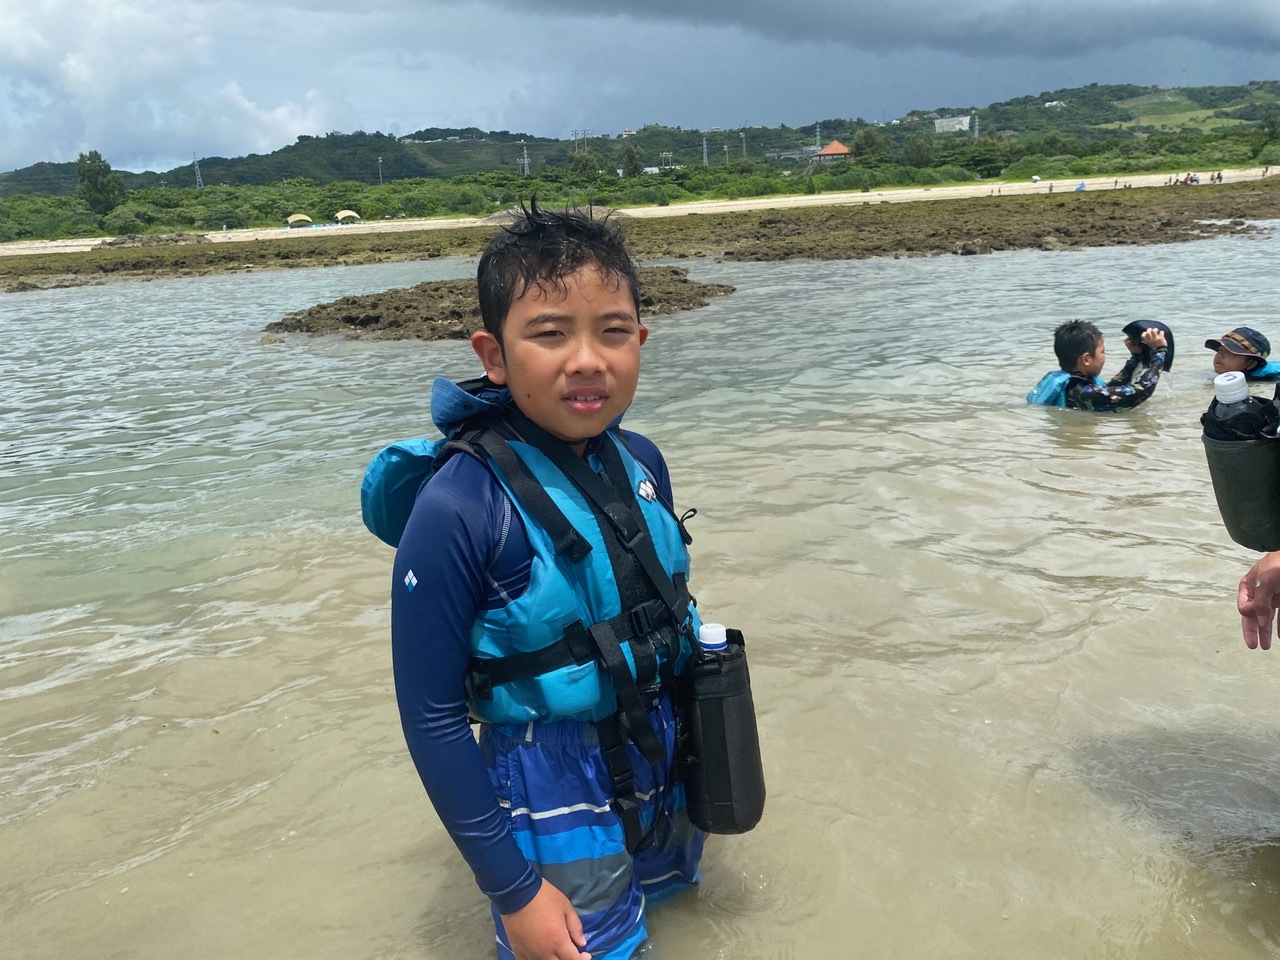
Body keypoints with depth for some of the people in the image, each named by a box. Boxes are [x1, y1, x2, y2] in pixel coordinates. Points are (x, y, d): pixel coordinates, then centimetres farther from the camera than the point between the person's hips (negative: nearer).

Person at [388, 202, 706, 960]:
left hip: (662, 771, 6)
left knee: (673, 888, 27)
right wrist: (512, 888, -15)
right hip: (554, 803, -5)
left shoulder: (641, 463, -9)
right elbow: (431, 715, -20)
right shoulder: (458, 512, -27)